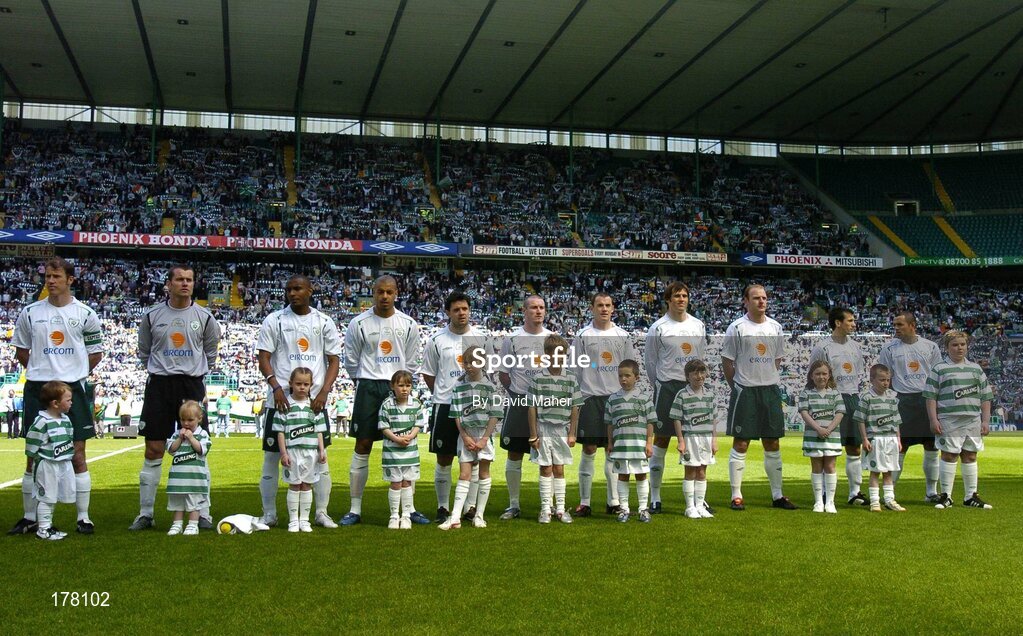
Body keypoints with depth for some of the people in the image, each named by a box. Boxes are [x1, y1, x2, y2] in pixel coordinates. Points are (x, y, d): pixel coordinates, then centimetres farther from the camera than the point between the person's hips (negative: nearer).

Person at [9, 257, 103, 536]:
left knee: (77, 456, 1)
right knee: (34, 457, 6)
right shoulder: (30, 313, 5)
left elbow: (96, 353, 10)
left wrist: (74, 373, 6)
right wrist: (41, 371, 10)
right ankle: (30, 518, 15)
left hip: (73, 389, -1)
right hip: (37, 388, 1)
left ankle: (83, 517, 7)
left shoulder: (85, 314, 2)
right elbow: (21, 350, 16)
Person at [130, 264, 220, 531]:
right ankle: (145, 514, 12)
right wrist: (159, 371, 12)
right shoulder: (152, 316, 2)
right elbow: (144, 352, 15)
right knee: (153, 452, 2)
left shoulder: (204, 316, 3)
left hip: (193, 386, 0)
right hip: (159, 386, 0)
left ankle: (203, 514, 7)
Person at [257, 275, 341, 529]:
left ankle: (322, 512, 13)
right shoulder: (274, 320, 2)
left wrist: (324, 392, -8)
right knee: (272, 456, 3)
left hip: (314, 400, 1)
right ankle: (269, 514, 13)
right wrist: (276, 387, -18)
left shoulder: (324, 322, 7)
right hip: (281, 399, -1)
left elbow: (334, 360, 6)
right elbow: (263, 358, -2)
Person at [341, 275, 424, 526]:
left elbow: (412, 361, 11)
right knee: (362, 447, 0)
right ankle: (355, 509, 7)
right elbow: (351, 361, 7)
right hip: (368, 389, -2)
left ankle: (409, 508, 12)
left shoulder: (409, 324, 3)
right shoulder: (359, 324, -3)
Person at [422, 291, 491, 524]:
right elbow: (428, 374, 8)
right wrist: (443, 395, 3)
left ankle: (471, 506, 16)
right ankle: (442, 507, 13)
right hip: (444, 406, -1)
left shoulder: (481, 337, 4)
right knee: (444, 460, 3)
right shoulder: (437, 340, 0)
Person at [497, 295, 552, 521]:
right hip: (519, 403, -2)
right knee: (514, 454, 3)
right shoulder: (512, 339, -1)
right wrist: (516, 394, -4)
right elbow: (502, 372, 3)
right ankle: (513, 505, 12)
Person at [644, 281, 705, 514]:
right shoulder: (658, 327, -5)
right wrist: (660, 386, 6)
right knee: (661, 441, 0)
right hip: (667, 387, -4)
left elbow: (701, 357, 16)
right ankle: (655, 497, 7)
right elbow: (650, 360, 1)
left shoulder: (698, 325, 10)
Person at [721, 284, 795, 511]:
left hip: (770, 390, 5)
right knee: (740, 445, -1)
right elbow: (727, 361, -2)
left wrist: (768, 381, 12)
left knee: (772, 445, 9)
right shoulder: (736, 328, -6)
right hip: (744, 392, -5)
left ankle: (777, 495, 17)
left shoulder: (775, 327, 9)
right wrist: (738, 386, 2)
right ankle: (736, 496, 6)